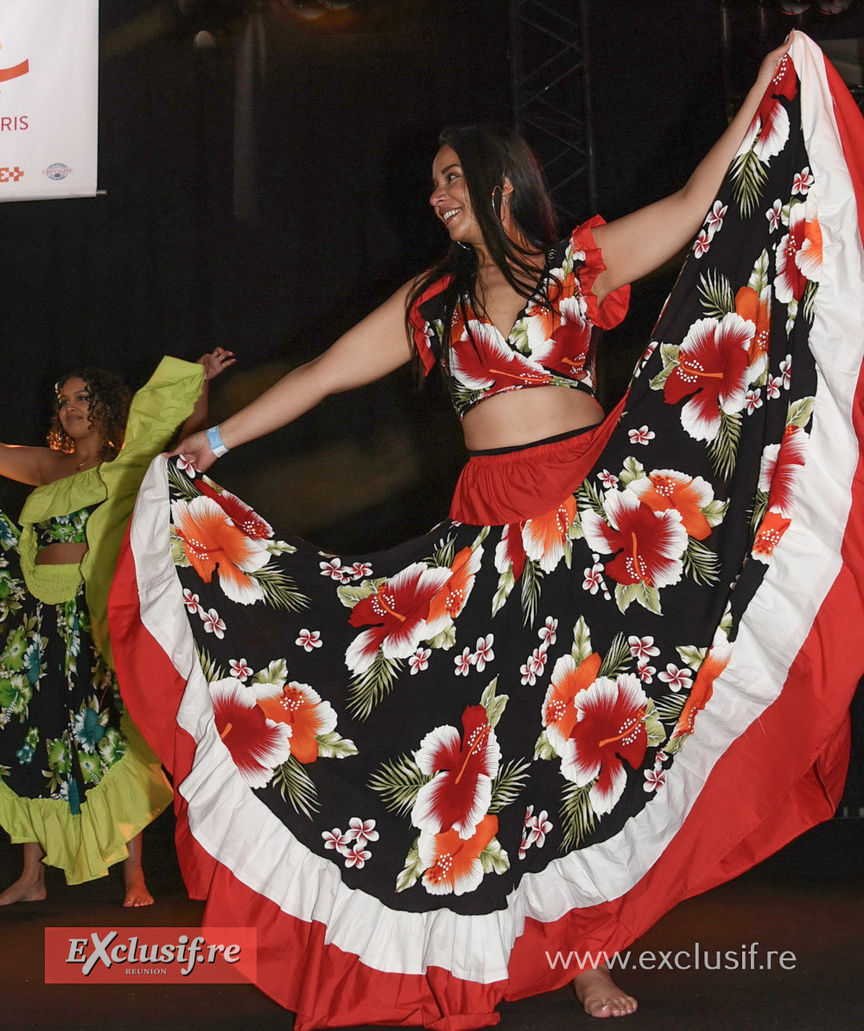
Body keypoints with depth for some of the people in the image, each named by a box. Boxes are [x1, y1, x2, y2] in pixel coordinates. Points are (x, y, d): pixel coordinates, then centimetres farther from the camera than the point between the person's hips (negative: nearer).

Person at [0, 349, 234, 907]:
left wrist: (203, 380, -9)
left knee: (109, 741, -5)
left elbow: (192, 434, 0)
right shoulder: (48, 467, 16)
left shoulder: (127, 469, 5)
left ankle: (134, 874, 4)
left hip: (95, 617, -4)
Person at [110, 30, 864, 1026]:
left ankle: (585, 942, 12)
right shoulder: (434, 301, 11)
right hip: (492, 531, 2)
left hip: (597, 513, -2)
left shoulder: (578, 264, 5)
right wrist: (212, 441, 9)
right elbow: (323, 373, 11)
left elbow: (696, 205, -2)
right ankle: (557, 945, 10)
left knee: (594, 721, 1)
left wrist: (767, 92, -8)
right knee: (508, 727, 0)